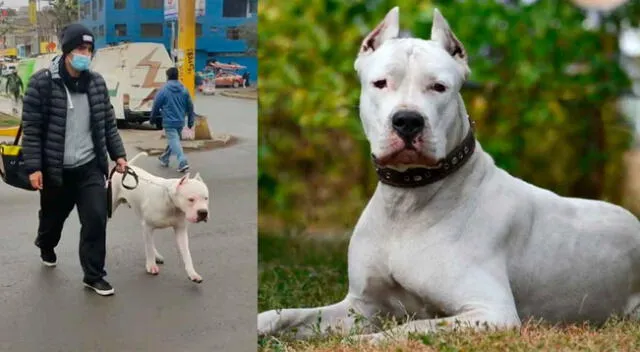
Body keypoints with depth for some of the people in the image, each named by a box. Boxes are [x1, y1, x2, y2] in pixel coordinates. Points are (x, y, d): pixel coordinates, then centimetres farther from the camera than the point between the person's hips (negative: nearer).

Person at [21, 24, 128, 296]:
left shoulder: (96, 82, 1)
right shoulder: (42, 81, -12)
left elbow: (108, 123, 10)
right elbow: (31, 127, -12)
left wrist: (118, 154, 4)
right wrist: (33, 167, -15)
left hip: (90, 167, 3)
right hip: (55, 169, -2)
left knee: (96, 219, -7)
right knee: (53, 217, 18)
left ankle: (93, 276, 7)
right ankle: (46, 247, 52)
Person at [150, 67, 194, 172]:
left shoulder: (163, 90, -11)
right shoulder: (184, 90, 3)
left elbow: (156, 105, -3)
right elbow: (190, 106, 7)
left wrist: (152, 118, 13)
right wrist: (190, 121, 17)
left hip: (169, 122, -6)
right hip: (180, 122, 6)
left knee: (174, 141, -8)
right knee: (172, 140, 20)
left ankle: (183, 162, -22)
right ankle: (164, 159, 36)